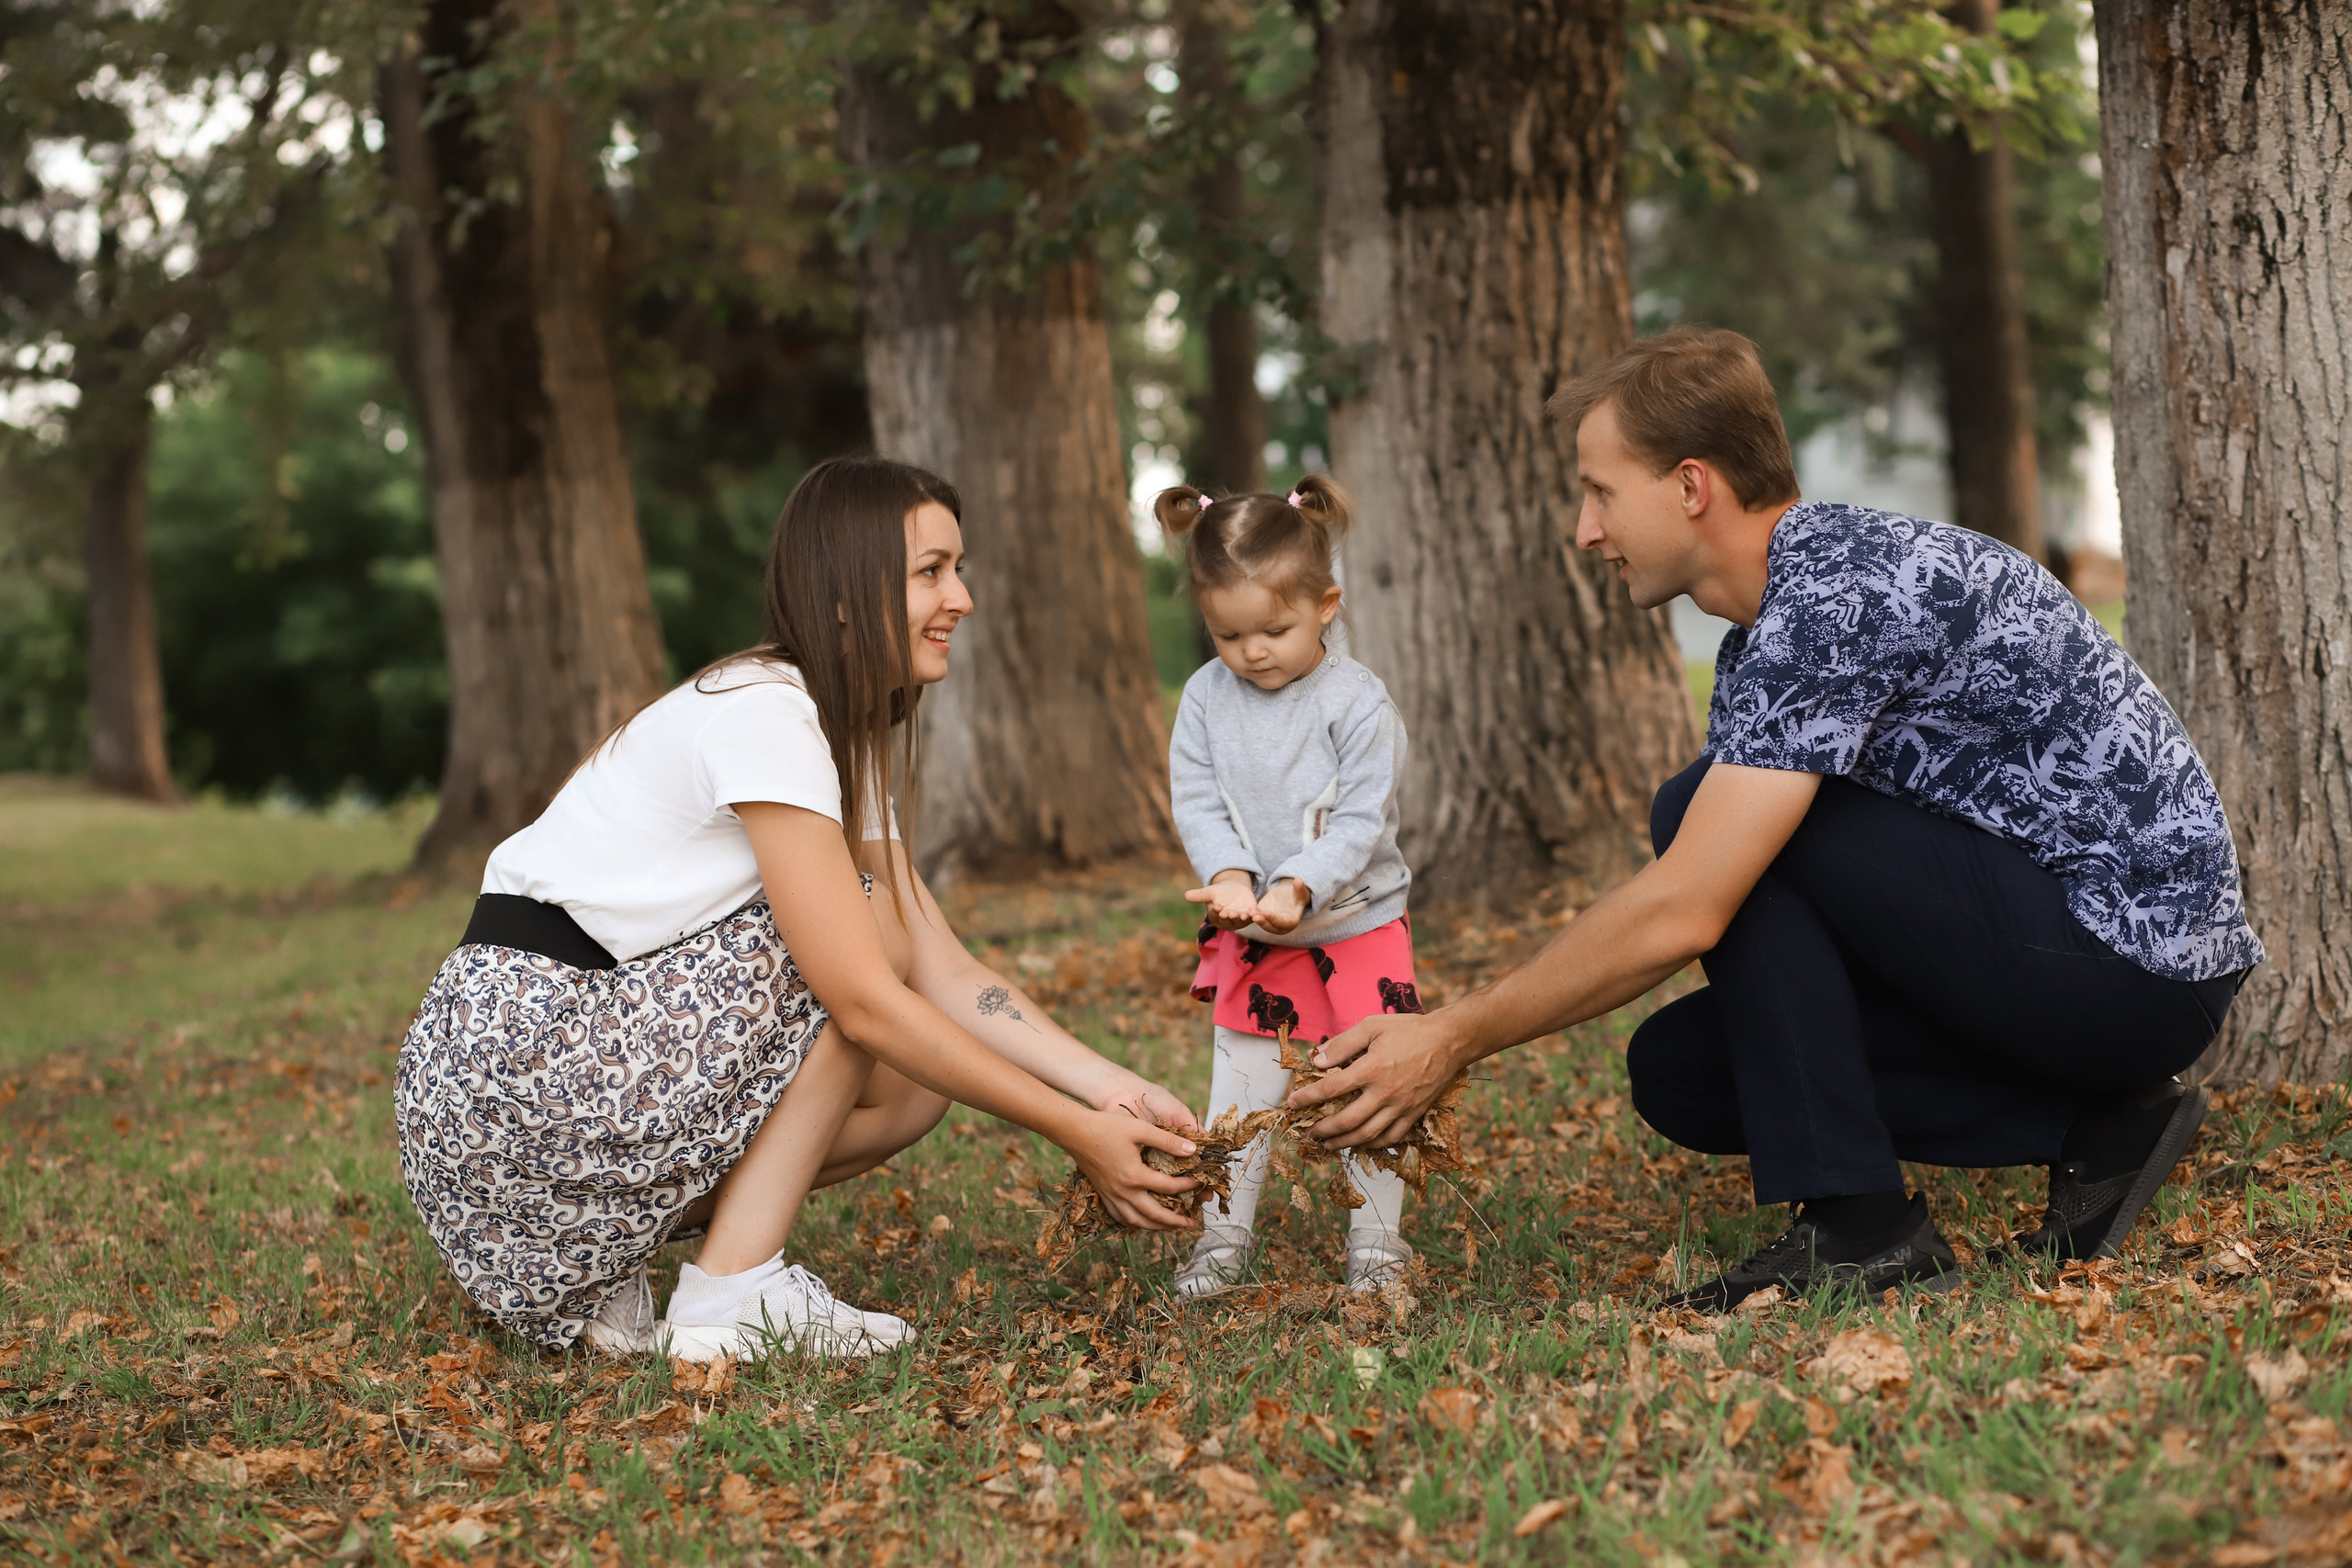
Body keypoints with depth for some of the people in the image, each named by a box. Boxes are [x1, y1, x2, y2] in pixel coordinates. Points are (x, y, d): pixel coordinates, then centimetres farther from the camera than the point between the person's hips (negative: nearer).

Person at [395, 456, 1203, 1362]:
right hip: (514, 1058, -9)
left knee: (917, 1083, 5)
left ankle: (595, 1263, 7)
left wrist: (1111, 1088, -6)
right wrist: (1073, 1132, -19)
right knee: (864, 935, -11)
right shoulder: (761, 713, -18)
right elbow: (865, 1001, -22)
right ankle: (732, 1296, -11)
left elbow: (946, 971, 7)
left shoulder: (845, 734, 12)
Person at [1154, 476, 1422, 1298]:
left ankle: (1376, 1240, 15)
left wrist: (1299, 888, -30)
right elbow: (1196, 800, -4)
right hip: (1249, 936, 3)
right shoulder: (1207, 696, -3)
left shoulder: (1356, 700, -14)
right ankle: (1224, 1236, 17)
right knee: (1242, 1085, 7)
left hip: (1358, 925, -3)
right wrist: (1229, 876, -21)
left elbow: (1361, 820, -17)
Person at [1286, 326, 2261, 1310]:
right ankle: (2091, 1130, 8)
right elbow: (1692, 914, 15)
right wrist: (1447, 1041, 7)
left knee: (1720, 830, -14)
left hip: (2131, 957, -10)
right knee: (1680, 1070, 4)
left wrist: (1455, 1041, -15)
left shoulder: (1835, 593, -20)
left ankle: (1860, 1228, -11)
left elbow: (1683, 913, -25)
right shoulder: (1765, 634, 11)